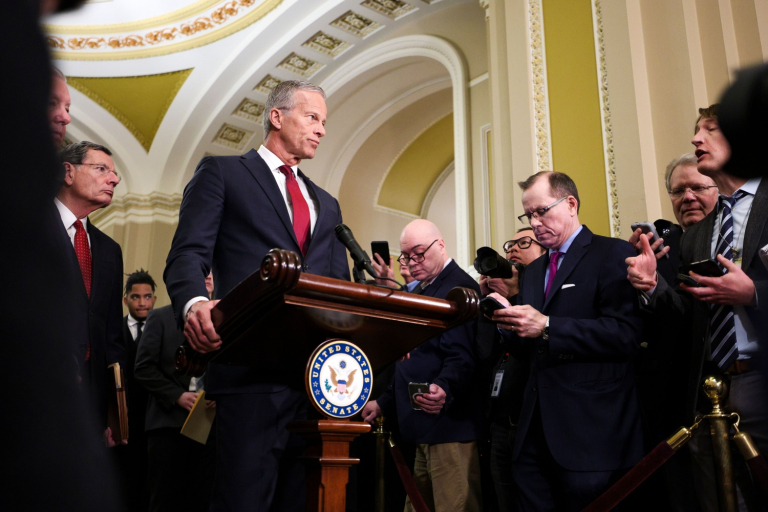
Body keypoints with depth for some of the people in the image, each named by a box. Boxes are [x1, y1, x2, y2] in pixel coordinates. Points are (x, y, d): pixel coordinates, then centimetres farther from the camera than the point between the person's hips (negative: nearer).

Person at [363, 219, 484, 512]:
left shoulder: (458, 287, -11)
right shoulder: (424, 291, 20)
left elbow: (461, 358, -23)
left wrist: (444, 389, -42)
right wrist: (385, 403, 22)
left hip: (448, 424, -10)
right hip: (424, 429, 10)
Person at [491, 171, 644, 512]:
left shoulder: (613, 254, -4)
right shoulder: (534, 271, 19)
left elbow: (625, 334, -17)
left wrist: (547, 327, -21)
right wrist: (509, 319, -2)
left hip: (590, 430, -6)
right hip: (536, 431, 7)